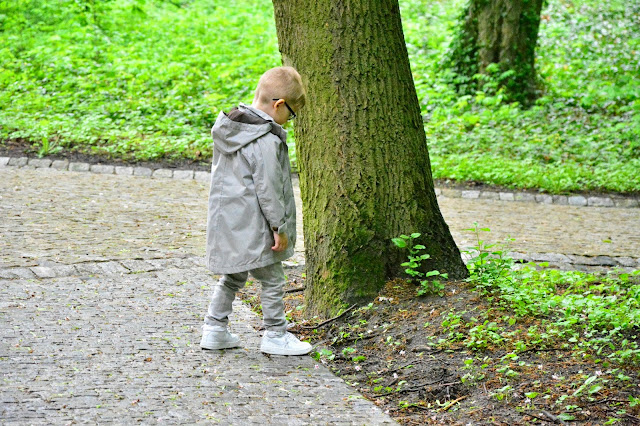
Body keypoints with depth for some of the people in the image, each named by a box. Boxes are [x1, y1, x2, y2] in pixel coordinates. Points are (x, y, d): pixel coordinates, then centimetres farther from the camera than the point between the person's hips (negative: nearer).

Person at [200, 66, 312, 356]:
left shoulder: (227, 129, 7)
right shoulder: (267, 141, -21)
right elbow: (268, 189, -20)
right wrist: (279, 227, -12)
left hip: (226, 220, 9)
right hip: (253, 225, -9)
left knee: (232, 277, 20)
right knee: (271, 279, 6)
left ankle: (214, 330, 22)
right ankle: (275, 336, 15)